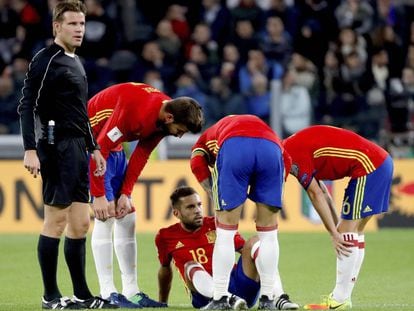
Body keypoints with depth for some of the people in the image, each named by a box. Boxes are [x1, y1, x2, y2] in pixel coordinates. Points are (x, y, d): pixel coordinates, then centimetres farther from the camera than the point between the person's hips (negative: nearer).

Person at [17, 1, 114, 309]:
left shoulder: (75, 62, 19)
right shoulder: (46, 60, -8)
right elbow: (27, 106, -14)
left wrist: (93, 148, 24)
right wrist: (30, 150, -21)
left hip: (77, 149, 9)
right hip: (56, 148, -9)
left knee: (80, 223, 9)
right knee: (56, 220, -6)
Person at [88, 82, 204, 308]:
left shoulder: (162, 117, -5)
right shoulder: (133, 109, -32)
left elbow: (140, 157, 2)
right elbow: (100, 148, -30)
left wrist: (125, 193, -5)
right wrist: (98, 196, -26)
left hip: (113, 148, 9)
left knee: (127, 219, 6)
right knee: (106, 217, -14)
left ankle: (131, 291, 9)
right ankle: (107, 293, -13)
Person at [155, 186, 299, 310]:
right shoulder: (166, 237, 11)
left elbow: (245, 249, 7)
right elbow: (165, 270, 26)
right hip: (207, 295, -2)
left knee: (255, 241, -17)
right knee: (191, 267, -30)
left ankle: (280, 298, -36)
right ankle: (228, 299, -55)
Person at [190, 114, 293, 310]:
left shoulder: (206, 137, 39)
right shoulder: (261, 127, 46)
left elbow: (197, 162, 13)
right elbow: (285, 160, 26)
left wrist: (216, 196, 18)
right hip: (271, 148, 2)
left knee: (225, 232, 10)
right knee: (268, 232, 16)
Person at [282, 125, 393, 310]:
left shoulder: (290, 153, -13)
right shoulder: (297, 147, 16)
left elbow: (316, 195, -13)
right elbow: (322, 193, 19)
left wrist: (334, 233, -9)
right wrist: (337, 230, 17)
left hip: (368, 165, -10)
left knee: (348, 232, -8)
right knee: (353, 232, 13)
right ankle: (342, 296, 16)